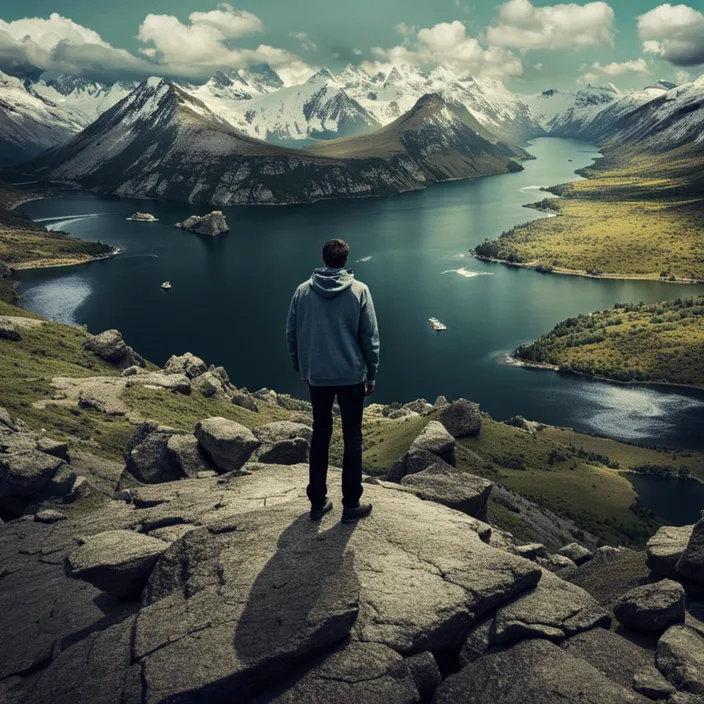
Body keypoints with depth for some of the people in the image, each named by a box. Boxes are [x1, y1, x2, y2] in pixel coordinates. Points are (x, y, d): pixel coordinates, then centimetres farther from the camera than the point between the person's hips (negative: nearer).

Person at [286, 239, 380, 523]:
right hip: (351, 376, -2)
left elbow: (291, 334, 4)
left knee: (320, 436, 14)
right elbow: (370, 337, -6)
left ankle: (318, 502, 19)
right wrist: (372, 374, 5)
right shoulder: (359, 290, -7)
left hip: (316, 377, 2)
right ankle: (351, 505, 11)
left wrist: (301, 368, 16)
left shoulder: (303, 291, -1)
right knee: (352, 438, 8)